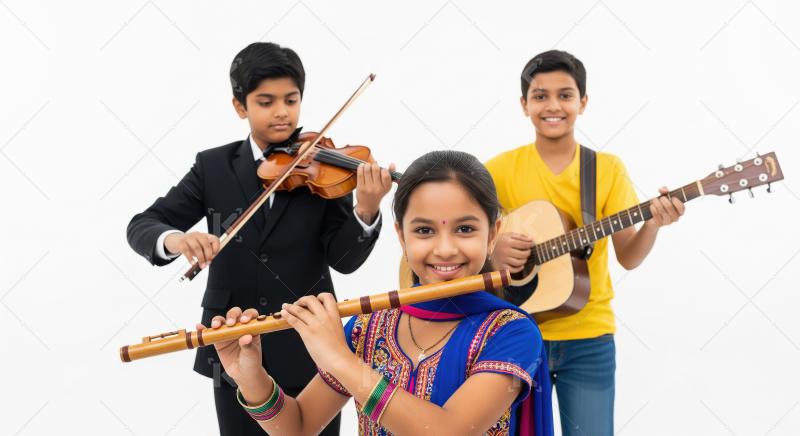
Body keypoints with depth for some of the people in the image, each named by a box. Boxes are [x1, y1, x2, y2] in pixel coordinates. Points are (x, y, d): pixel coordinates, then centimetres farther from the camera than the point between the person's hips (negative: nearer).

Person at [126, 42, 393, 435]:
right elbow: (141, 226, -3)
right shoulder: (213, 167, 1)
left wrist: (367, 210, -30)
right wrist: (175, 240, -26)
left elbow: (344, 259, -10)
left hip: (308, 352, -1)